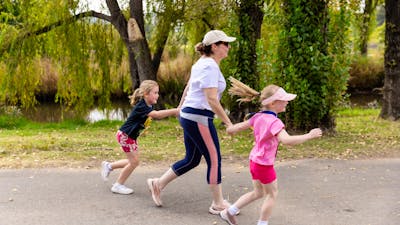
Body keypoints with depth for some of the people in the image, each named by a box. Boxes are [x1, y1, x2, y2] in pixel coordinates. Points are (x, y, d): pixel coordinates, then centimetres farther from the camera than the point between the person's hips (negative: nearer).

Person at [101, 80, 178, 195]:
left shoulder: (149, 106, 6)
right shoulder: (141, 106, -27)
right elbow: (157, 114, -39)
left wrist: (174, 112, -10)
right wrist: (174, 111, -44)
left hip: (132, 137, 10)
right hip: (125, 135, -10)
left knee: (133, 161, 13)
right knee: (134, 161, -5)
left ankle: (109, 166, 30)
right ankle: (118, 185, 9)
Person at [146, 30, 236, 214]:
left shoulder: (202, 63, 13)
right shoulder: (210, 66, -18)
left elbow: (188, 86, 22)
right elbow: (211, 99, -23)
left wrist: (180, 107, 33)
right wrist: (228, 123, -19)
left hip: (189, 115, 10)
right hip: (199, 118, -10)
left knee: (192, 160, 16)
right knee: (214, 160, 1)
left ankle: (158, 184, 23)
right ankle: (218, 204, 12)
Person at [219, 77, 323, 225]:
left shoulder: (258, 116, 1)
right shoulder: (275, 122, -24)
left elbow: (241, 126, 12)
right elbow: (286, 140, -39)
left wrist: (231, 130, 33)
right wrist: (309, 136, -33)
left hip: (254, 160, 9)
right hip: (265, 164, -8)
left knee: (258, 193, 23)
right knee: (272, 194, 12)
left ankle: (229, 212, 26)